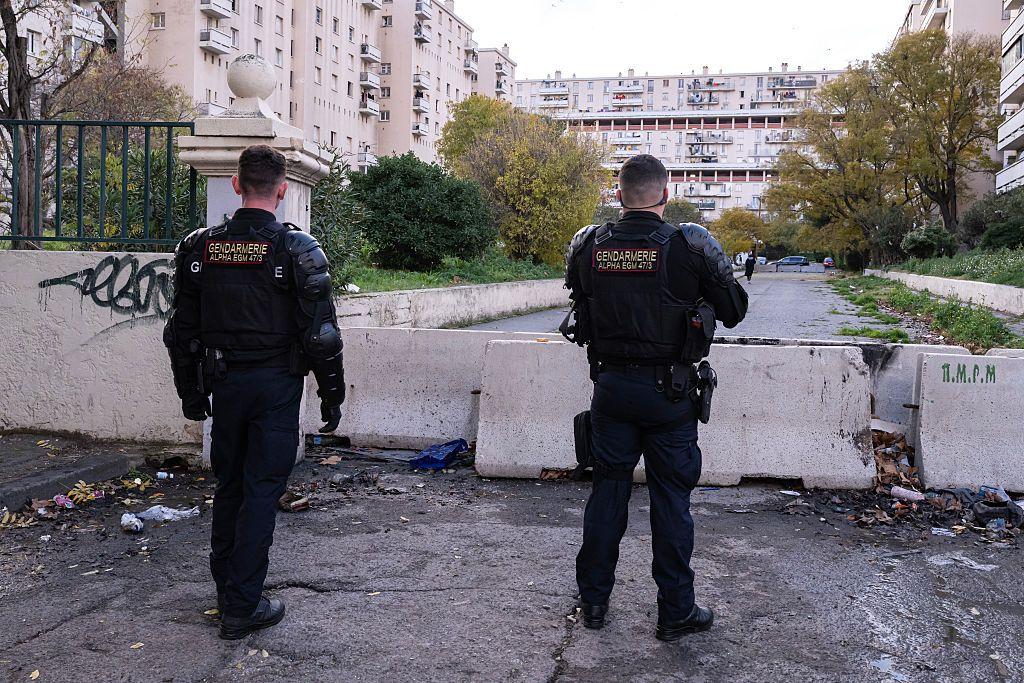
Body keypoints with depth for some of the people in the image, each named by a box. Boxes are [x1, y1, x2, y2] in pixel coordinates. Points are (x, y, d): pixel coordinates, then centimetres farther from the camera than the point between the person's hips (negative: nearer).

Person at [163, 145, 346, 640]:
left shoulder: (200, 247, 1)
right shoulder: (297, 251, -11)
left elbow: (182, 331, 7)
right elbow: (321, 334, -11)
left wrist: (190, 392, 17)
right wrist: (332, 394, 0)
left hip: (224, 385, 4)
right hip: (277, 386, -4)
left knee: (229, 485, 18)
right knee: (261, 491, 2)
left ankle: (226, 587, 32)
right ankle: (242, 608, 7)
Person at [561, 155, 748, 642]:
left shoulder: (587, 245, -5)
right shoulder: (691, 245, -13)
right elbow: (734, 311, -3)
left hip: (610, 386, 3)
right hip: (670, 391, -3)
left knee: (607, 488, 14)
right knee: (671, 497, 7)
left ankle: (593, 601, 25)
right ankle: (675, 612, 18)